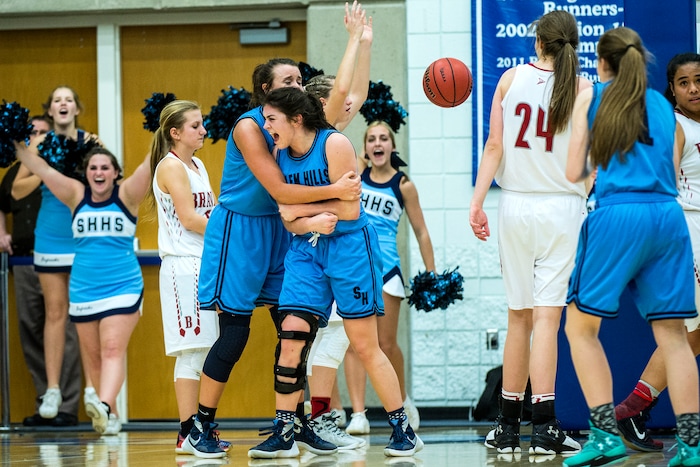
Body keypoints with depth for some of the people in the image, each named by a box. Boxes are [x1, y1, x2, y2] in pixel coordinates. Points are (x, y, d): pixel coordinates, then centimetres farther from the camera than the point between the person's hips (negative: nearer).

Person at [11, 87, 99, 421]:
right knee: (55, 313, 2)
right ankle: (52, 389, 5)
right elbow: (17, 190, 1)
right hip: (51, 238, 0)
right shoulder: (41, 143, 1)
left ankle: (92, 387, 5)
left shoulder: (89, 141, 0)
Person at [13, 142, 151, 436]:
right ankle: (110, 418, 21)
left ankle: (104, 406, -34)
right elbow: (40, 168, 1)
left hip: (123, 288, -4)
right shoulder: (77, 196, 5)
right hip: (83, 290, 4)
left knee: (113, 349, -17)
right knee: (92, 356, 9)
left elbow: (150, 166, -13)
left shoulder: (126, 196, -1)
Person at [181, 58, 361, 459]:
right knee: (234, 333, -6)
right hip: (238, 231, -7)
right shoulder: (248, 127, -18)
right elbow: (279, 190, -24)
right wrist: (335, 191, -31)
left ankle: (298, 423, 11)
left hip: (278, 230, 7)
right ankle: (201, 430, 4)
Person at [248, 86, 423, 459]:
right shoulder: (280, 154, 3)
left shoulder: (334, 145, -14)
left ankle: (403, 430, 7)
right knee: (290, 336, -6)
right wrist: (311, 222, -14)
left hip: (349, 245, -5)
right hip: (306, 250, 5)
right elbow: (288, 217, 6)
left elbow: (349, 209, -16)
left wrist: (302, 210, -11)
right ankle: (283, 434, 1)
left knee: (365, 346, -4)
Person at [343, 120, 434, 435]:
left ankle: (403, 400, 29)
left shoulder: (402, 184, 1)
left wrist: (431, 273, 2)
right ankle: (358, 415, -7)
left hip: (385, 267, -1)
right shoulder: (357, 171, 5)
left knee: (387, 344, 5)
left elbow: (421, 231, 4)